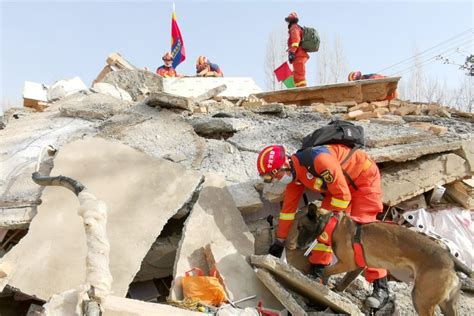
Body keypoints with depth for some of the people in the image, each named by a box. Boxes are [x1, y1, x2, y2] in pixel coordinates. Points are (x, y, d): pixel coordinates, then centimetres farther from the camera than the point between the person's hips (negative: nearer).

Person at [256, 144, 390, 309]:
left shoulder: (319, 159, -36)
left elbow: (342, 195, -29)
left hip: (365, 177, -8)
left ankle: (381, 286, -8)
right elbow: (288, 208, 2)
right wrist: (280, 241, 6)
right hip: (339, 185, 8)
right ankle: (317, 272, 10)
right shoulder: (294, 174, -8)